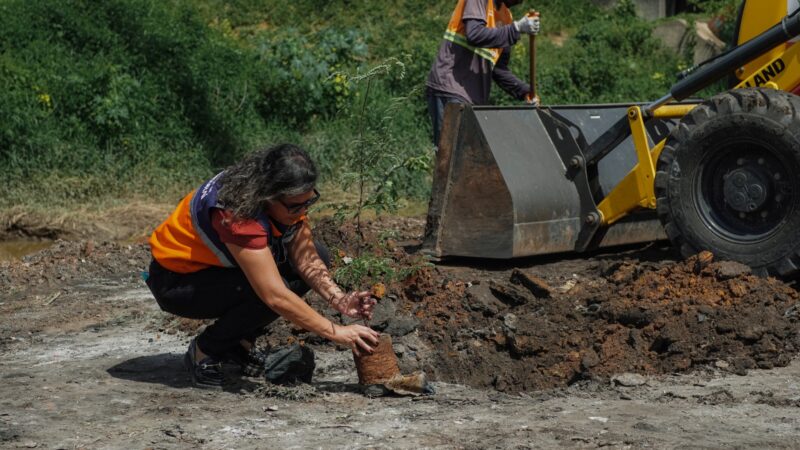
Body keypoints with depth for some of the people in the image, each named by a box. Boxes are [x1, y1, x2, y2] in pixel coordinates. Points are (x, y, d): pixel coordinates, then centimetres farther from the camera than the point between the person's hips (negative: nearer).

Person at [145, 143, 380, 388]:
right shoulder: (236, 214, -37)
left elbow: (306, 258, -9)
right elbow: (275, 296, -39)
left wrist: (339, 299, -25)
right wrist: (337, 333, -35)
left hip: (219, 266, 8)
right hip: (175, 280, -8)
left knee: (318, 254, -5)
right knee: (266, 290, -33)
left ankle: (240, 342, 5)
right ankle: (204, 351, -6)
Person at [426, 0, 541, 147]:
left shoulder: (505, 16, 16)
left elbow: (498, 68, 17)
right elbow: (474, 34, -22)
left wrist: (523, 90, 3)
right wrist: (516, 29, -22)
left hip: (475, 98, 8)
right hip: (449, 91, -8)